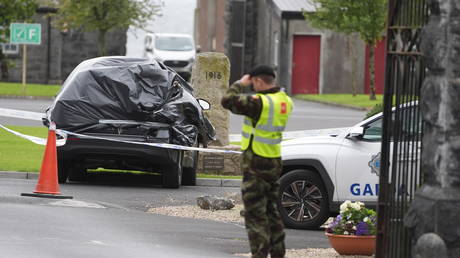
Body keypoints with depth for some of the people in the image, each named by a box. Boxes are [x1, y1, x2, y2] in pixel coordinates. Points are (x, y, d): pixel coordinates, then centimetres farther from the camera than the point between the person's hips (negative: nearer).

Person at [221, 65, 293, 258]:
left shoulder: (260, 102, -22)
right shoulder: (284, 101, 3)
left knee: (255, 214, -3)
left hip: (256, 164, -8)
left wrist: (240, 84, -5)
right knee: (272, 212, 18)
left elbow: (228, 101, -22)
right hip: (274, 162, 8)